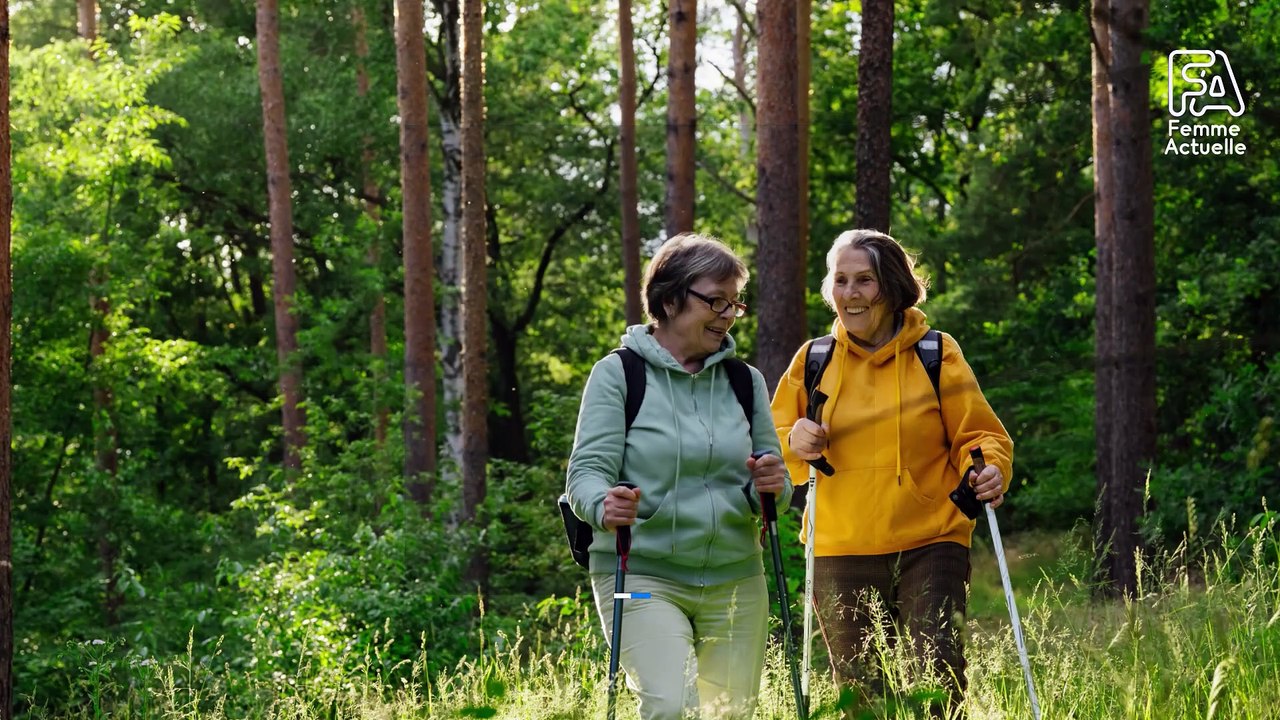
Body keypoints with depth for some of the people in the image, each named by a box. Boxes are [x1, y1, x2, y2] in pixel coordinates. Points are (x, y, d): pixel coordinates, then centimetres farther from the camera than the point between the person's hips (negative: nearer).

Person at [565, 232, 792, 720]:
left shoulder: (746, 381, 11)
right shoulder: (618, 374, -3)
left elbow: (773, 486, 14)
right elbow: (588, 471, -9)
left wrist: (771, 488, -10)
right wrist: (604, 506, -32)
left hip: (735, 581, 5)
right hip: (642, 575, -5)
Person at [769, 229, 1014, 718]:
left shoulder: (936, 354, 3)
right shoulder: (814, 361, 9)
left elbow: (978, 434, 4)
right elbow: (770, 449, 14)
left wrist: (989, 471, -18)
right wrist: (794, 445, -9)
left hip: (929, 547, -2)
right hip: (840, 555, 2)